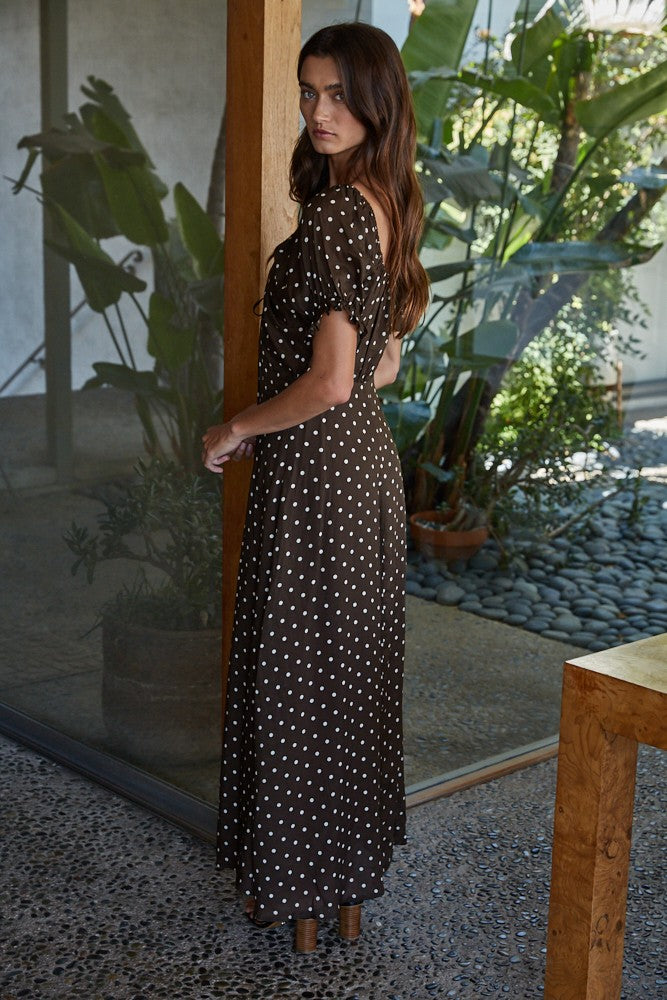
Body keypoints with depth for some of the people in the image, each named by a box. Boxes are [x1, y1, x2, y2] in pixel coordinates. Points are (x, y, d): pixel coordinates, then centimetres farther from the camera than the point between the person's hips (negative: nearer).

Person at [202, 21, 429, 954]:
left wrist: (237, 428, -10)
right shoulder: (390, 209, 9)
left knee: (295, 672, 4)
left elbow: (328, 382, -25)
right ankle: (356, 876, 30)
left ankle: (299, 888, 19)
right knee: (356, 666, 16)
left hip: (311, 471, -9)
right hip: (370, 458, 9)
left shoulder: (332, 217, -20)